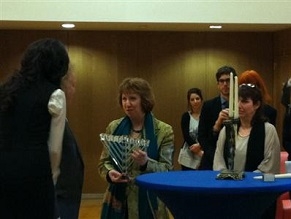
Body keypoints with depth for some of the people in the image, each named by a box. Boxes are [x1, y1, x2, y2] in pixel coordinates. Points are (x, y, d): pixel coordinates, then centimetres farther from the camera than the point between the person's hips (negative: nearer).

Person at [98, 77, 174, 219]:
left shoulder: (163, 130, -4)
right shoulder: (114, 127, 6)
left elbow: (167, 170, -6)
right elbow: (103, 162, 9)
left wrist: (146, 163, -25)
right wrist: (110, 173, -13)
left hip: (149, 202, -2)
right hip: (117, 201, 3)